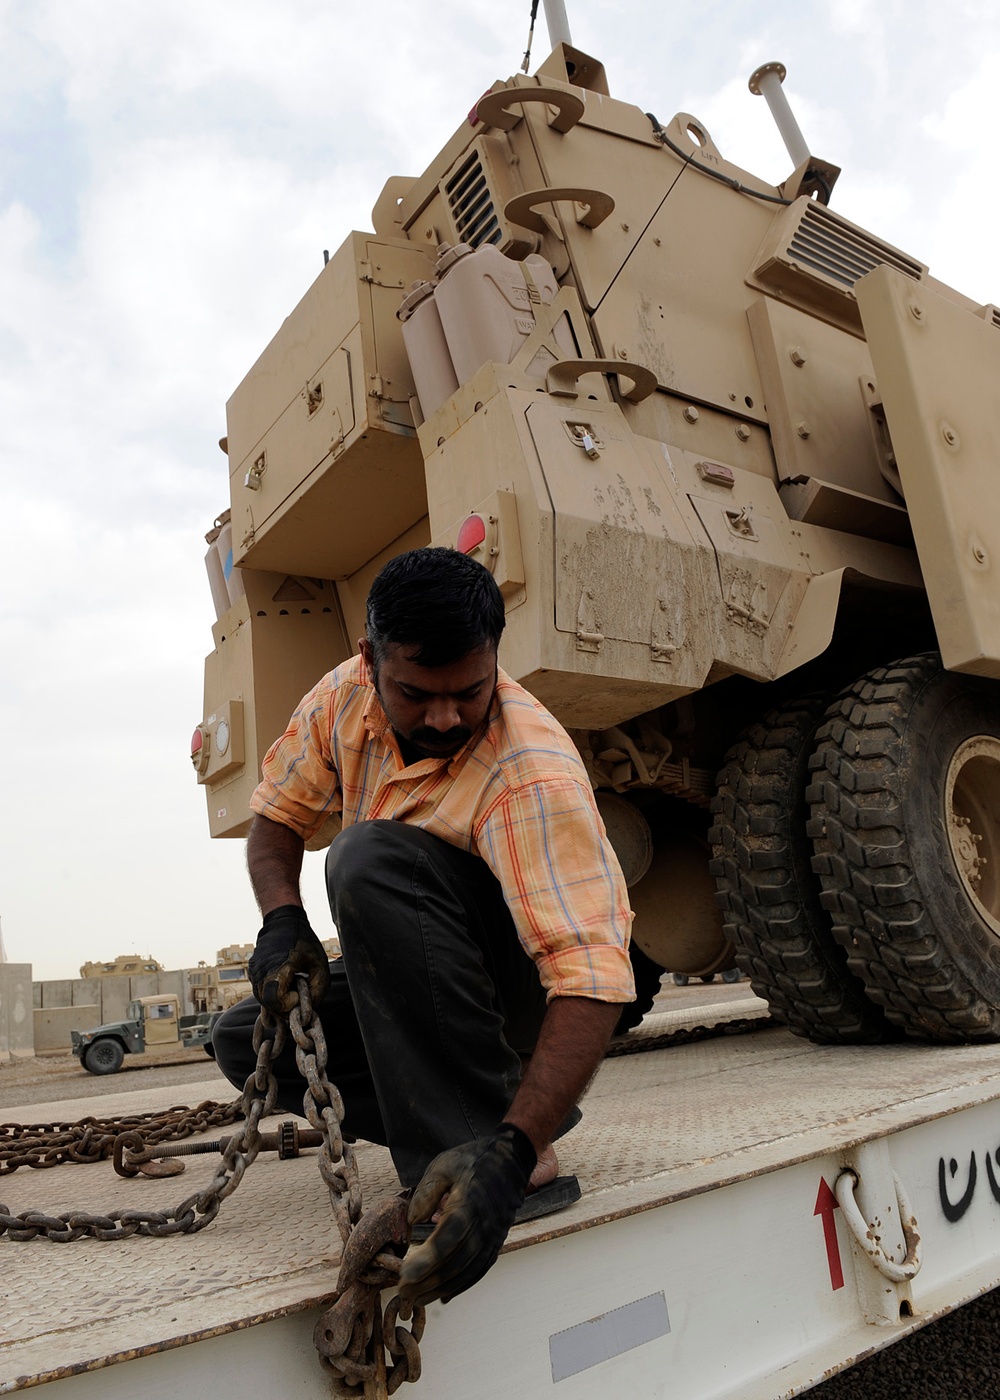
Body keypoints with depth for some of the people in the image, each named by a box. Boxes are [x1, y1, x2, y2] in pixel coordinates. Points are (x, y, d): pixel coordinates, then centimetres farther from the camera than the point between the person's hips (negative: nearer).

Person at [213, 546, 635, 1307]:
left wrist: (509, 1152, -50)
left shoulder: (533, 774, -32)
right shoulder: (348, 695, -11)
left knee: (374, 858, -32)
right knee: (246, 1039, -7)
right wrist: (282, 922, -18)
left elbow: (594, 978, -40)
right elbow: (278, 814, 2)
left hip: (535, 981, -7)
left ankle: (504, 1150, -27)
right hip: (413, 982, 7)